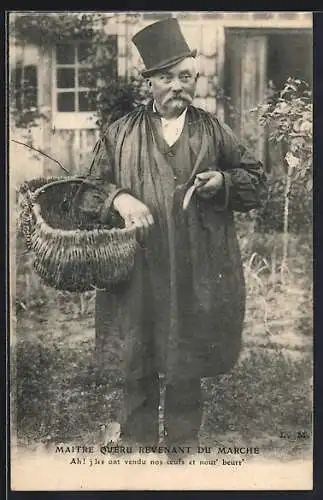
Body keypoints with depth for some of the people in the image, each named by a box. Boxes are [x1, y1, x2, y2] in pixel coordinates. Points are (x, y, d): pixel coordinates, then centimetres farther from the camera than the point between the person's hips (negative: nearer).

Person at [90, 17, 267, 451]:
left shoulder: (214, 131, 7)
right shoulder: (121, 133, 6)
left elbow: (257, 180, 12)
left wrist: (223, 180, -8)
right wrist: (119, 199, -12)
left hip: (197, 274, 0)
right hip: (138, 272, 0)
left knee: (187, 365, 10)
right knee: (138, 362, 10)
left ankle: (184, 440, 30)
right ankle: (137, 441, 29)